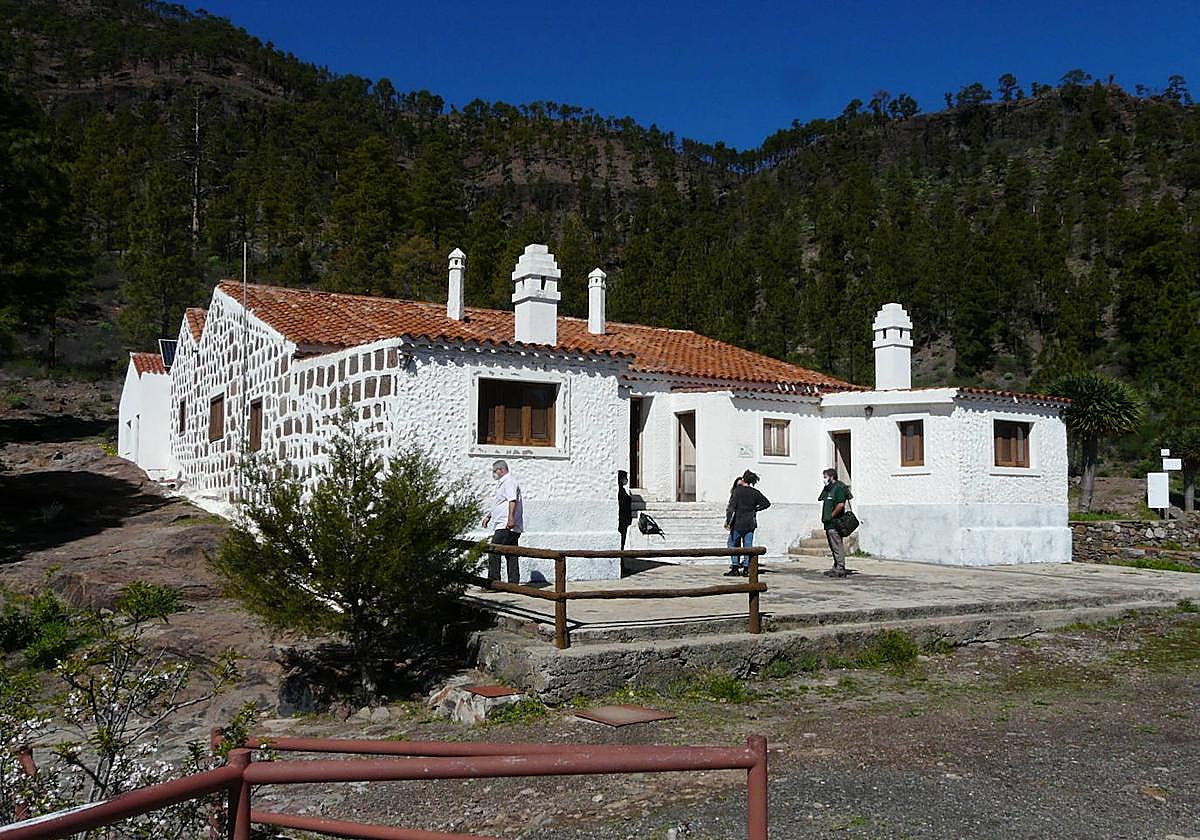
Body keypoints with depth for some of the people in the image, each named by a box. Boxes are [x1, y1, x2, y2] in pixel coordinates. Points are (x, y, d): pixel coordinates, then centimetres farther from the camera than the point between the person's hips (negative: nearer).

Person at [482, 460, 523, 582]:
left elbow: (512, 500, -24)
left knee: (493, 552, -10)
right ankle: (514, 583, 10)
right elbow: (498, 504, 36)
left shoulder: (509, 482, -10)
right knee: (511, 555, 8)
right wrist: (488, 516, 37)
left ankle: (493, 582, -10)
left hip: (506, 527, -11)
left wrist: (510, 518, -33)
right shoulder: (502, 483, 24)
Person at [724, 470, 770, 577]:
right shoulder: (755, 492, 4)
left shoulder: (737, 491, -9)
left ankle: (735, 568, 0)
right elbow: (767, 503, 10)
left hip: (738, 523, -4)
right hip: (750, 524, 4)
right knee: (748, 546, 7)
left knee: (732, 544, 7)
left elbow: (732, 507, -14)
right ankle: (746, 569, 6)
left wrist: (728, 521, -13)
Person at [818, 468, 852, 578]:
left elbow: (840, 504, -22)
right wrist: (824, 517, 14)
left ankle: (840, 570, -7)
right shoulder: (828, 488, 20)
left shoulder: (839, 488, -11)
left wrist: (831, 516, -17)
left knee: (837, 546, -9)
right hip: (829, 524, 10)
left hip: (834, 523, -10)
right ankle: (836, 568, 20)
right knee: (833, 547, 14)